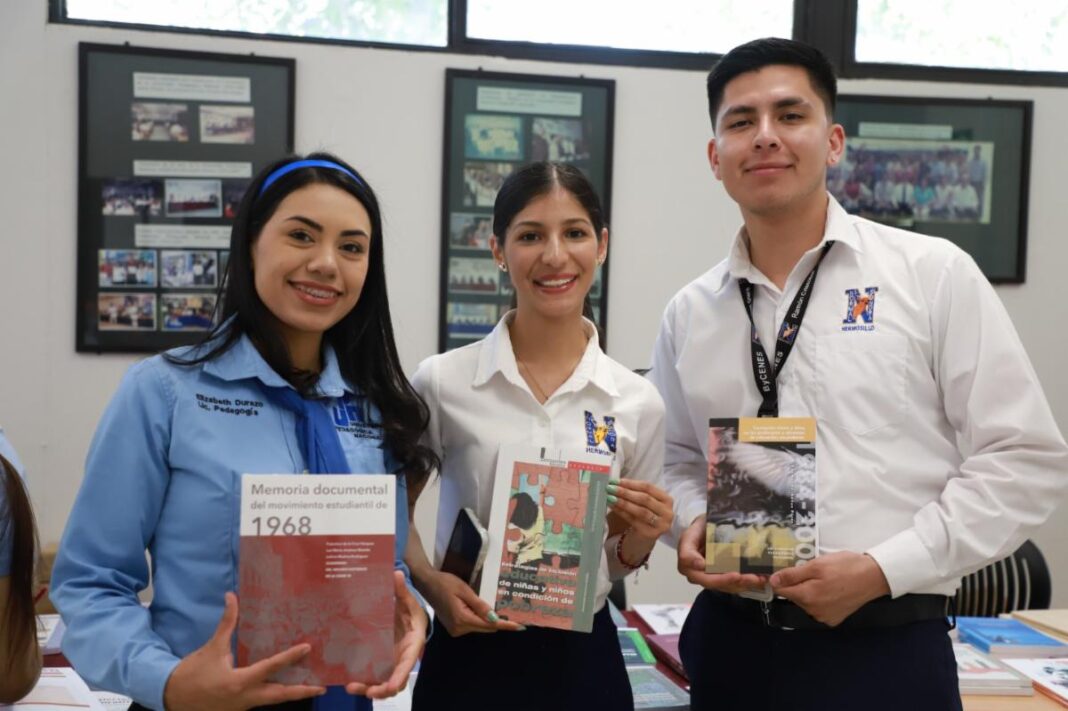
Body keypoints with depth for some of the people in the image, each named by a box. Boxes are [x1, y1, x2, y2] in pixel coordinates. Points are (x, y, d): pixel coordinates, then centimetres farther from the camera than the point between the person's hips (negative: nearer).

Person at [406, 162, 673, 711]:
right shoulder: (441, 381, -10)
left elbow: (619, 563, 8)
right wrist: (430, 583, -12)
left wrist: (641, 535, -12)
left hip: (583, 657, 2)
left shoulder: (638, 403, -4)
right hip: (469, 655, -1)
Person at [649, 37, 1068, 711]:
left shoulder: (935, 275, -5)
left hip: (885, 649, -3)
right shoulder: (689, 312, 5)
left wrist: (884, 569, -14)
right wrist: (692, 524, -5)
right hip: (732, 643, 3)